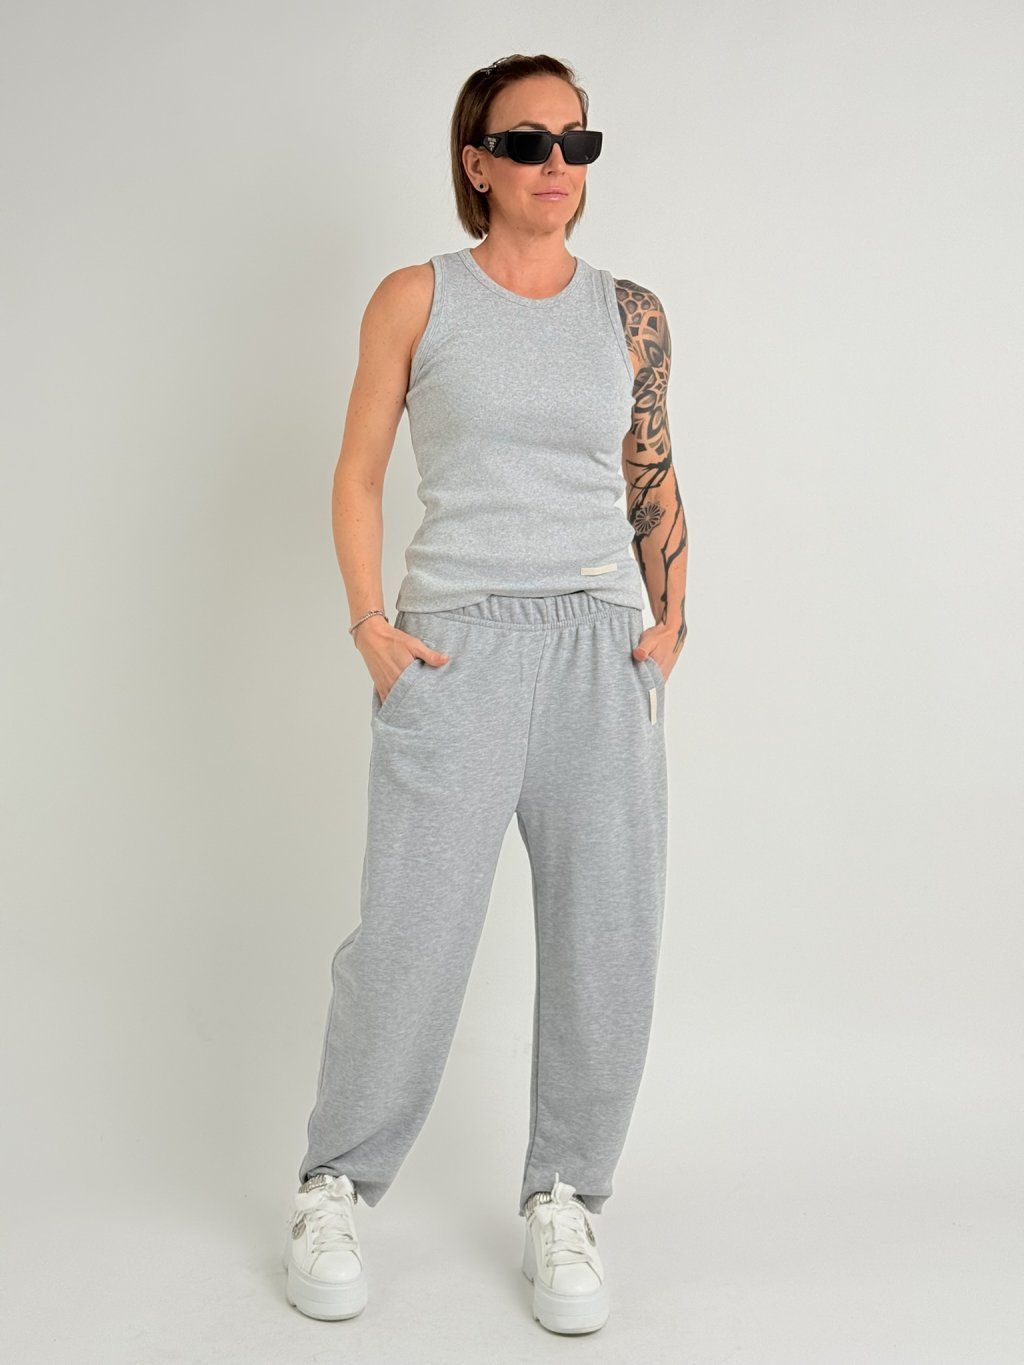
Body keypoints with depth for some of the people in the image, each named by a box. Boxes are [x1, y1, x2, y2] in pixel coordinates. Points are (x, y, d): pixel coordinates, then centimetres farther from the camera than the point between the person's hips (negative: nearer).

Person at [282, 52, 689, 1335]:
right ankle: (336, 1186, 17)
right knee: (413, 932, -5)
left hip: (602, 646, 3)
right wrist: (370, 626, -5)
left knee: (608, 936, 1)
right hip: (457, 642, -3)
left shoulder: (630, 312, 12)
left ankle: (562, 1204, 17)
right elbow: (357, 472, 6)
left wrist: (670, 622, 6)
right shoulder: (417, 298, 5)